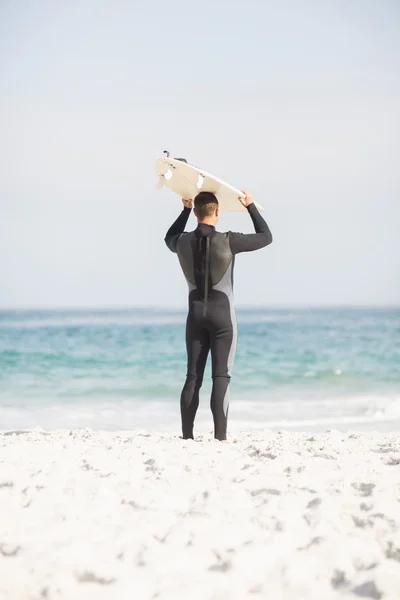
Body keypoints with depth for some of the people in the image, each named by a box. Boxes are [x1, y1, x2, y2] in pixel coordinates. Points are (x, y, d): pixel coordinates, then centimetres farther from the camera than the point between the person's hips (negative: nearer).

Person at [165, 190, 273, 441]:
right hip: (222, 313, -4)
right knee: (221, 376, -6)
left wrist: (185, 210, 26)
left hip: (196, 313, 4)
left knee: (193, 377, 7)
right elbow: (266, 237, -1)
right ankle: (220, 436, -13)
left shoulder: (183, 242, -3)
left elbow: (170, 239, 24)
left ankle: (187, 436, 4)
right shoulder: (228, 241, -15)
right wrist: (251, 207, 7)